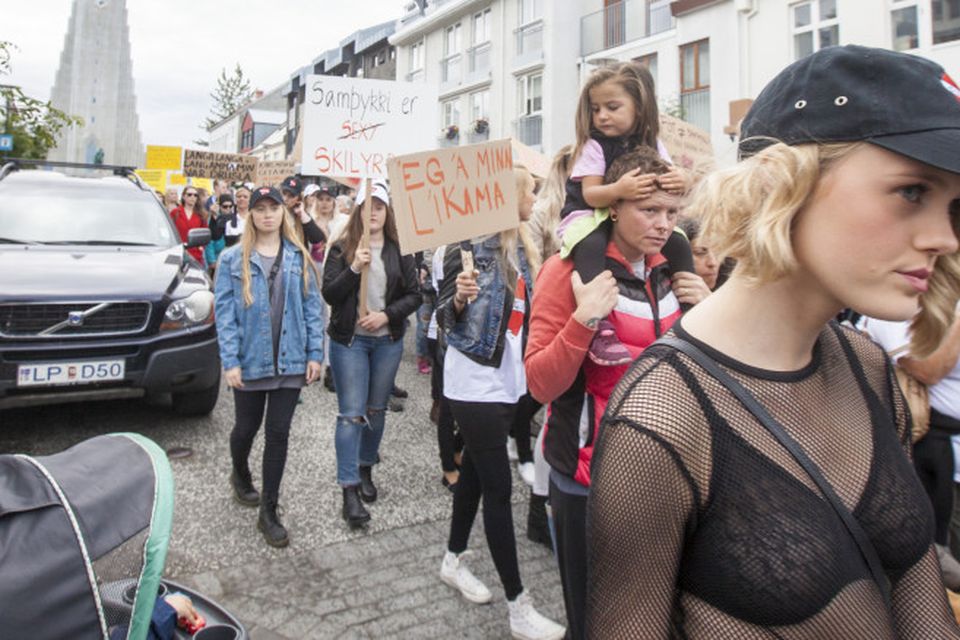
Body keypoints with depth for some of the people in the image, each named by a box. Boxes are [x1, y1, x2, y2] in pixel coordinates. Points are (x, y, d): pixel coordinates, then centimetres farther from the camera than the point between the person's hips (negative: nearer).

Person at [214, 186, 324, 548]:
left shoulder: (299, 258, 3)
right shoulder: (232, 260, -2)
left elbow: (312, 307, 3)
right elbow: (225, 313, -5)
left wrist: (315, 353, -3)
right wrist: (230, 362, -12)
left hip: (290, 361, 1)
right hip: (250, 361, -1)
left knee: (278, 434, 4)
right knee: (247, 428, 16)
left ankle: (268, 512, 16)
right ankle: (240, 475, 49)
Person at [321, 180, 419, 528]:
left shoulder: (399, 250, 2)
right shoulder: (341, 248, -1)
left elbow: (414, 295, 1)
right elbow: (329, 294, -8)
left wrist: (387, 315, -14)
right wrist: (354, 269, -22)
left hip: (388, 341, 2)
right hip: (349, 340, -2)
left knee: (376, 410, 13)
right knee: (351, 414, -3)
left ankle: (366, 469, 33)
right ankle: (349, 489, 1)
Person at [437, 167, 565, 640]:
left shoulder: (521, 246, 8)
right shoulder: (469, 243, -13)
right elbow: (444, 318, -12)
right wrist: (460, 297, -30)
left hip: (508, 378, 8)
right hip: (475, 380, -8)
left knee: (475, 473, 19)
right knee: (499, 487, -3)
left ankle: (452, 562, 38)